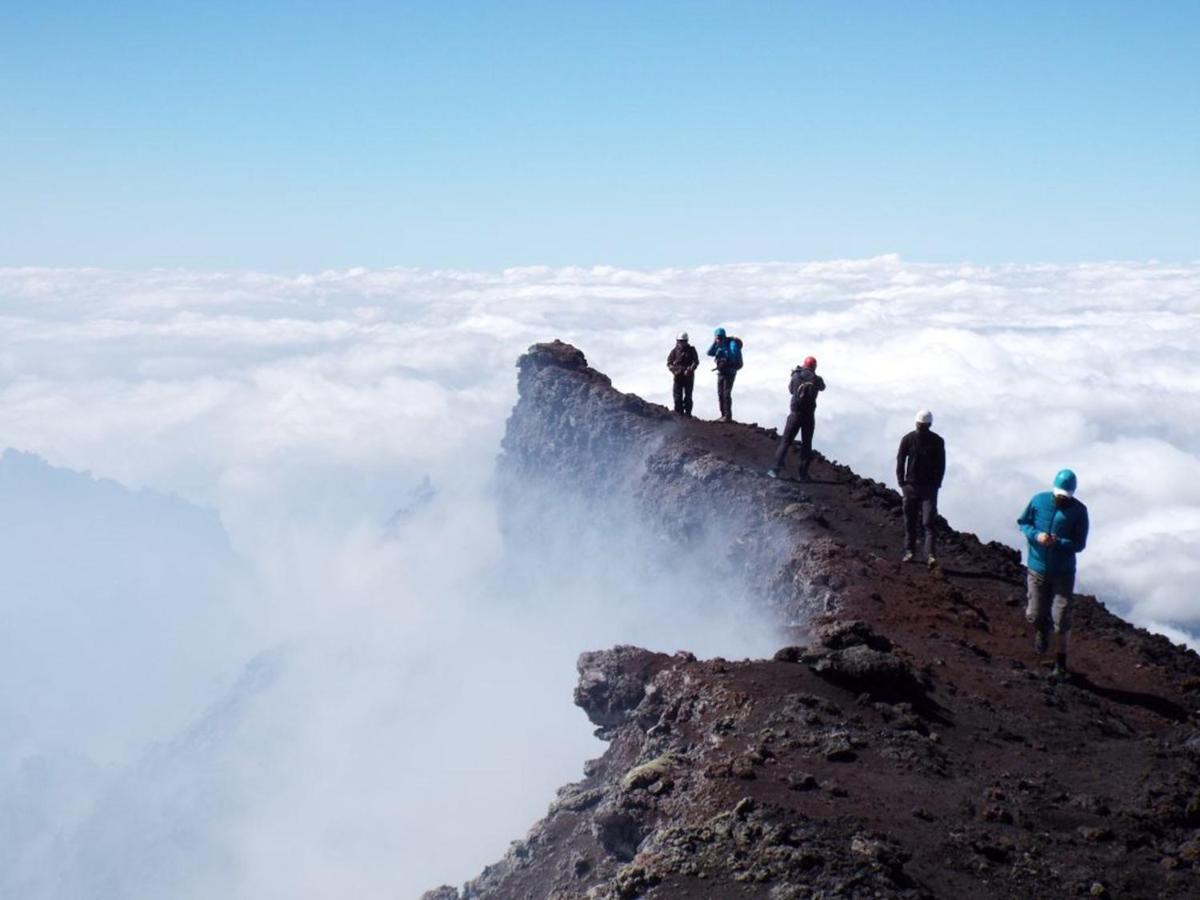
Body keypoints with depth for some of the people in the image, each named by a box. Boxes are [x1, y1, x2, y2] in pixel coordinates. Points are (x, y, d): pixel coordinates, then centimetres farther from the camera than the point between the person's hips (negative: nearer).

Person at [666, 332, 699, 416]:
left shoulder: (691, 350, 4)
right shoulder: (674, 351, 6)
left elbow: (696, 362, -5)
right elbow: (669, 363, 5)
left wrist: (689, 370, -20)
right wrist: (674, 370, -14)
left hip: (689, 377, -1)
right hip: (678, 377, 1)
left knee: (688, 396, 0)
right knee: (677, 396, -2)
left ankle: (688, 413, 2)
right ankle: (679, 414, 2)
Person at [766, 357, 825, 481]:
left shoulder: (796, 376, -6)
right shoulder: (817, 379, -5)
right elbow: (822, 387, 19)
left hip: (795, 414, 0)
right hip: (809, 416, 1)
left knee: (785, 442, 6)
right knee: (807, 444, 11)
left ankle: (776, 469, 1)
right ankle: (803, 473, 11)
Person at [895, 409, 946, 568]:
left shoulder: (937, 441, 1)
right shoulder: (908, 439, 1)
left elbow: (941, 465, 5)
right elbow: (900, 462, 4)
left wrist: (936, 483, -4)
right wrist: (902, 483, -3)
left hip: (929, 487, -1)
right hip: (911, 486, 1)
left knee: (929, 522, -10)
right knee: (910, 521, 6)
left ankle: (931, 556, -16)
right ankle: (909, 551, 18)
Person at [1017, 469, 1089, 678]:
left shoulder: (1078, 511, -11)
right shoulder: (1039, 501, -7)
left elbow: (1079, 544, -10)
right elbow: (1022, 523, 6)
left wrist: (1058, 542, -28)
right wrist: (1036, 535, -16)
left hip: (1063, 572, -1)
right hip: (1038, 568, 2)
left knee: (1061, 619, -3)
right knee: (1035, 615, 7)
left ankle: (1060, 660, 16)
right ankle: (1041, 629, 45)